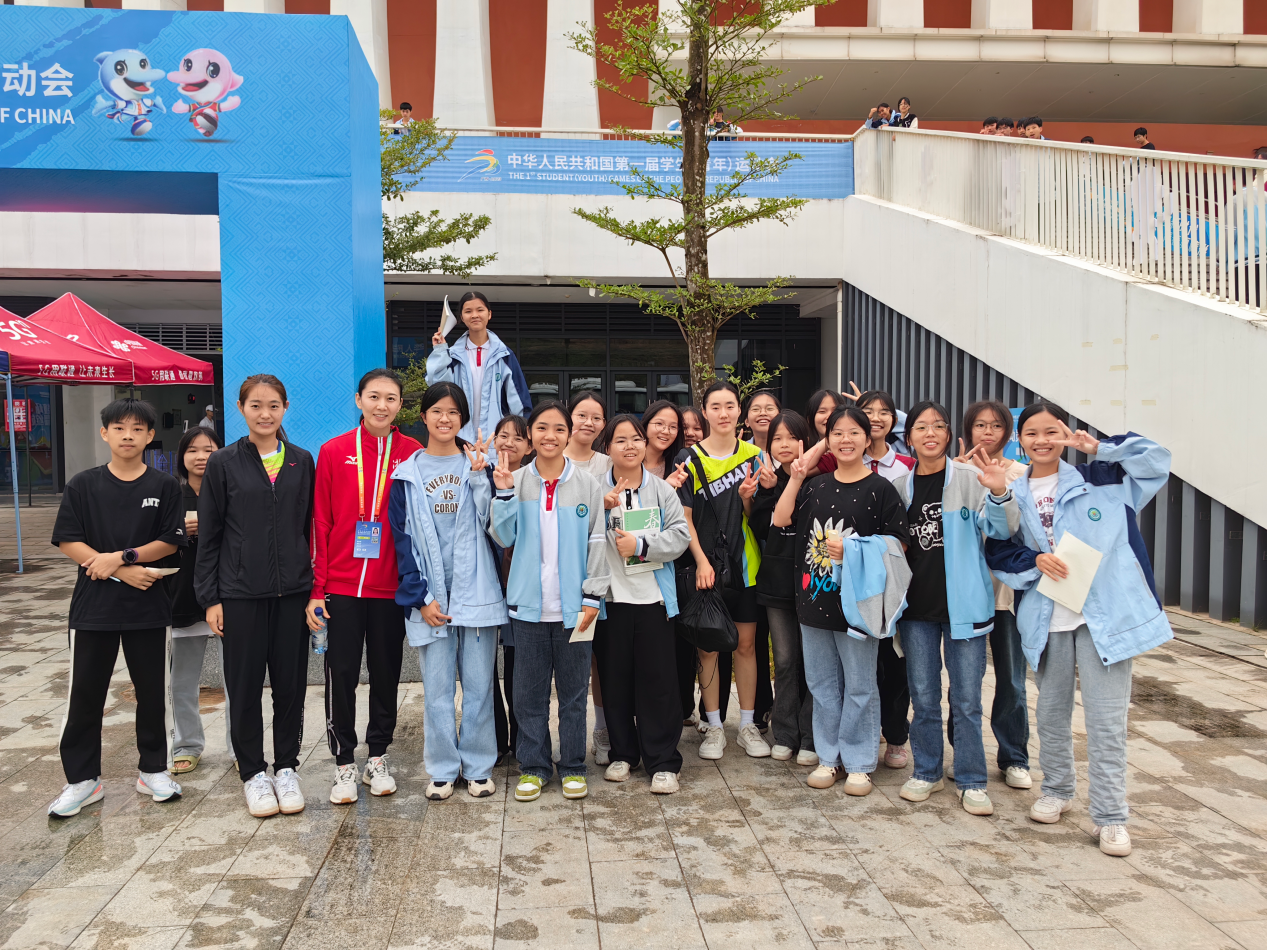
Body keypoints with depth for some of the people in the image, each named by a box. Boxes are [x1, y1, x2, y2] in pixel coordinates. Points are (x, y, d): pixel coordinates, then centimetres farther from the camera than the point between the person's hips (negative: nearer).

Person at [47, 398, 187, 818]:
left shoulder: (164, 487, 0)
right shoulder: (83, 485, 1)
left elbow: (171, 542, -4)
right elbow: (68, 541, -5)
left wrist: (121, 556, -17)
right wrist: (124, 573, -14)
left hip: (149, 606, 0)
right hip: (94, 605, 0)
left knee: (152, 691, 9)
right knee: (85, 693, 6)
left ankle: (153, 769, 24)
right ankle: (82, 779, 19)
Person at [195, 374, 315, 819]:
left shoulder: (301, 462, 6)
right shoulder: (224, 463, 0)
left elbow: (311, 527, 9)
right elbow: (209, 535, 1)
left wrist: (315, 588, 6)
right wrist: (210, 597, -3)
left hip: (292, 591, 2)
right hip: (241, 593, -1)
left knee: (290, 682, 7)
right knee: (245, 684, 6)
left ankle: (286, 768, 23)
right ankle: (252, 773, 21)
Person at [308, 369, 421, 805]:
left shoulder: (413, 454, 0)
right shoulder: (333, 452, 0)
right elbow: (320, 523, 0)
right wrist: (315, 589, -3)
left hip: (391, 587, 1)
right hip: (342, 586, 0)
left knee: (386, 673, 11)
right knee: (341, 674, 4)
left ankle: (378, 759, 26)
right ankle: (344, 764, 19)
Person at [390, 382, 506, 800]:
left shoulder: (477, 464, 6)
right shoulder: (407, 474, 6)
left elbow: (490, 523, -4)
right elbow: (403, 538, 2)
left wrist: (477, 475, -14)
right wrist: (420, 597, -5)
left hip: (476, 591, 0)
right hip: (430, 596, 0)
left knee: (478, 684, 6)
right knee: (437, 687, 6)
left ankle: (478, 767, 18)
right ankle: (443, 770, 18)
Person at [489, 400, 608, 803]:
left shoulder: (587, 484, 1)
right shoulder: (516, 480, 3)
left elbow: (597, 543, 1)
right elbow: (503, 537, 0)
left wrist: (592, 597, -4)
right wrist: (504, 493, -13)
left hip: (573, 606, -1)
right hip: (528, 604, 1)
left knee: (573, 690, 8)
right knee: (529, 691, 8)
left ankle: (573, 767, 21)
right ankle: (533, 766, 21)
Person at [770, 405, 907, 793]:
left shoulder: (880, 489, -5)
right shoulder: (815, 486, 9)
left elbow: (895, 545, -6)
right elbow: (780, 520, 1)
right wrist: (796, 478, -4)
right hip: (815, 599, 5)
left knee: (859, 685, 5)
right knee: (822, 683, 13)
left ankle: (859, 763, 18)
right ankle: (829, 757, 26)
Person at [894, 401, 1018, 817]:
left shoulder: (971, 479, -4)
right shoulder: (900, 487, 7)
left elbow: (1001, 530, -10)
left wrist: (998, 493, -25)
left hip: (962, 603, -3)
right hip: (916, 606, 3)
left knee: (966, 699, 4)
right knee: (923, 697, 12)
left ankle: (972, 781, 18)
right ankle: (927, 771, 27)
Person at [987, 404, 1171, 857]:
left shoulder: (1098, 479, 2)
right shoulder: (1012, 494, 7)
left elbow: (1156, 461, -6)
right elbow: (998, 551, 5)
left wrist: (1099, 447, -13)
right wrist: (1034, 561, -12)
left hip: (1103, 614, -2)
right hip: (1046, 618, 3)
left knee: (1106, 718, -2)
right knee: (1052, 712, 15)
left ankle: (1109, 816, 10)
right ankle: (1057, 790, 35)